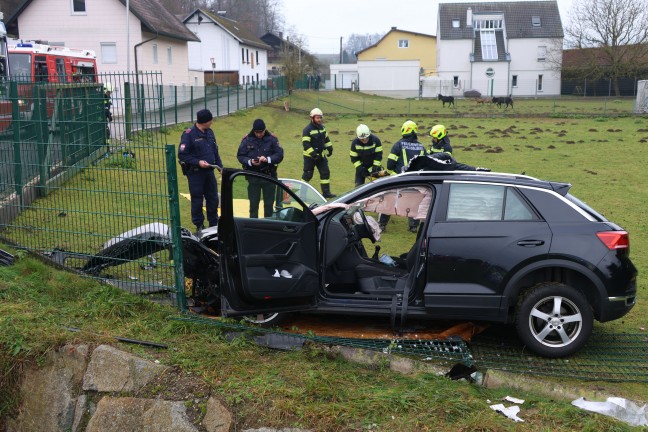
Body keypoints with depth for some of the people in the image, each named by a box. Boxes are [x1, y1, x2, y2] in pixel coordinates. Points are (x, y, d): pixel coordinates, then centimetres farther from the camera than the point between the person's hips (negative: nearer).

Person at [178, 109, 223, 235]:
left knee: (213, 199, 10)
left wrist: (220, 166, 11)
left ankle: (214, 224, 23)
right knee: (197, 200, 2)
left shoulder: (209, 132, 10)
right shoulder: (189, 134, -12)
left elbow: (215, 151, 20)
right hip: (195, 173, -6)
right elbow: (182, 155, -13)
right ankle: (199, 226, 13)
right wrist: (198, 162, -20)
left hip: (209, 171, 6)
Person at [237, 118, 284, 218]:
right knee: (253, 203, 7)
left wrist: (267, 159, -22)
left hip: (269, 175, 0)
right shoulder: (247, 140, -3)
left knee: (269, 203, 9)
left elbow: (279, 155, -6)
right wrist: (250, 162, -19)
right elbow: (240, 156, -1)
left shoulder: (272, 139, -5)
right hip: (253, 176, 0)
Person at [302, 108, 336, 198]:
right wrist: (313, 154, -27)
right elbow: (305, 144, -21)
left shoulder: (322, 128, 8)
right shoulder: (307, 130, -16)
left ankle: (326, 192, 10)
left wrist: (329, 147, 8)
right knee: (308, 174, 0)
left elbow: (326, 139, 21)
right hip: (310, 157, -7)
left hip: (320, 155, 7)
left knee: (325, 172, 4)